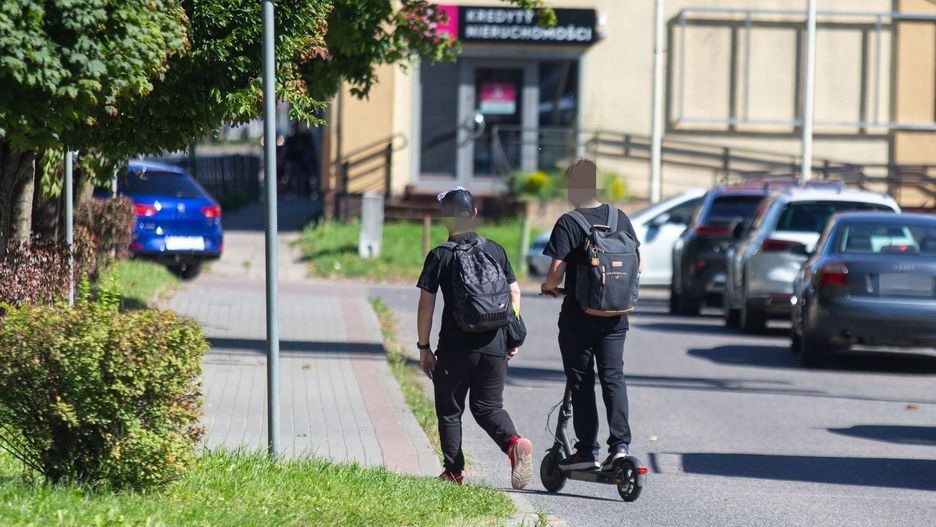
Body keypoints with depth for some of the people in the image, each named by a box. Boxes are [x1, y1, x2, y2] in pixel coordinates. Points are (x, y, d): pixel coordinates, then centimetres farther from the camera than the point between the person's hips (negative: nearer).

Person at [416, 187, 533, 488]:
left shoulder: (440, 256, -4)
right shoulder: (495, 251, 7)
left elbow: (426, 305, -5)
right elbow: (514, 293, 10)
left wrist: (424, 347, 2)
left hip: (454, 348, -3)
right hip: (494, 346, 3)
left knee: (449, 411, 12)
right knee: (488, 407, 12)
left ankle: (453, 472, 12)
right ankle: (514, 443, -16)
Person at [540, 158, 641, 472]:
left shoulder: (568, 224, -12)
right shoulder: (619, 218, 4)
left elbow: (556, 272, -17)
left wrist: (548, 286, 4)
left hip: (578, 318, -4)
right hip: (615, 316, 4)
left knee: (581, 382, 4)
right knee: (613, 378, 7)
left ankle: (587, 450, 4)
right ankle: (620, 444, -3)